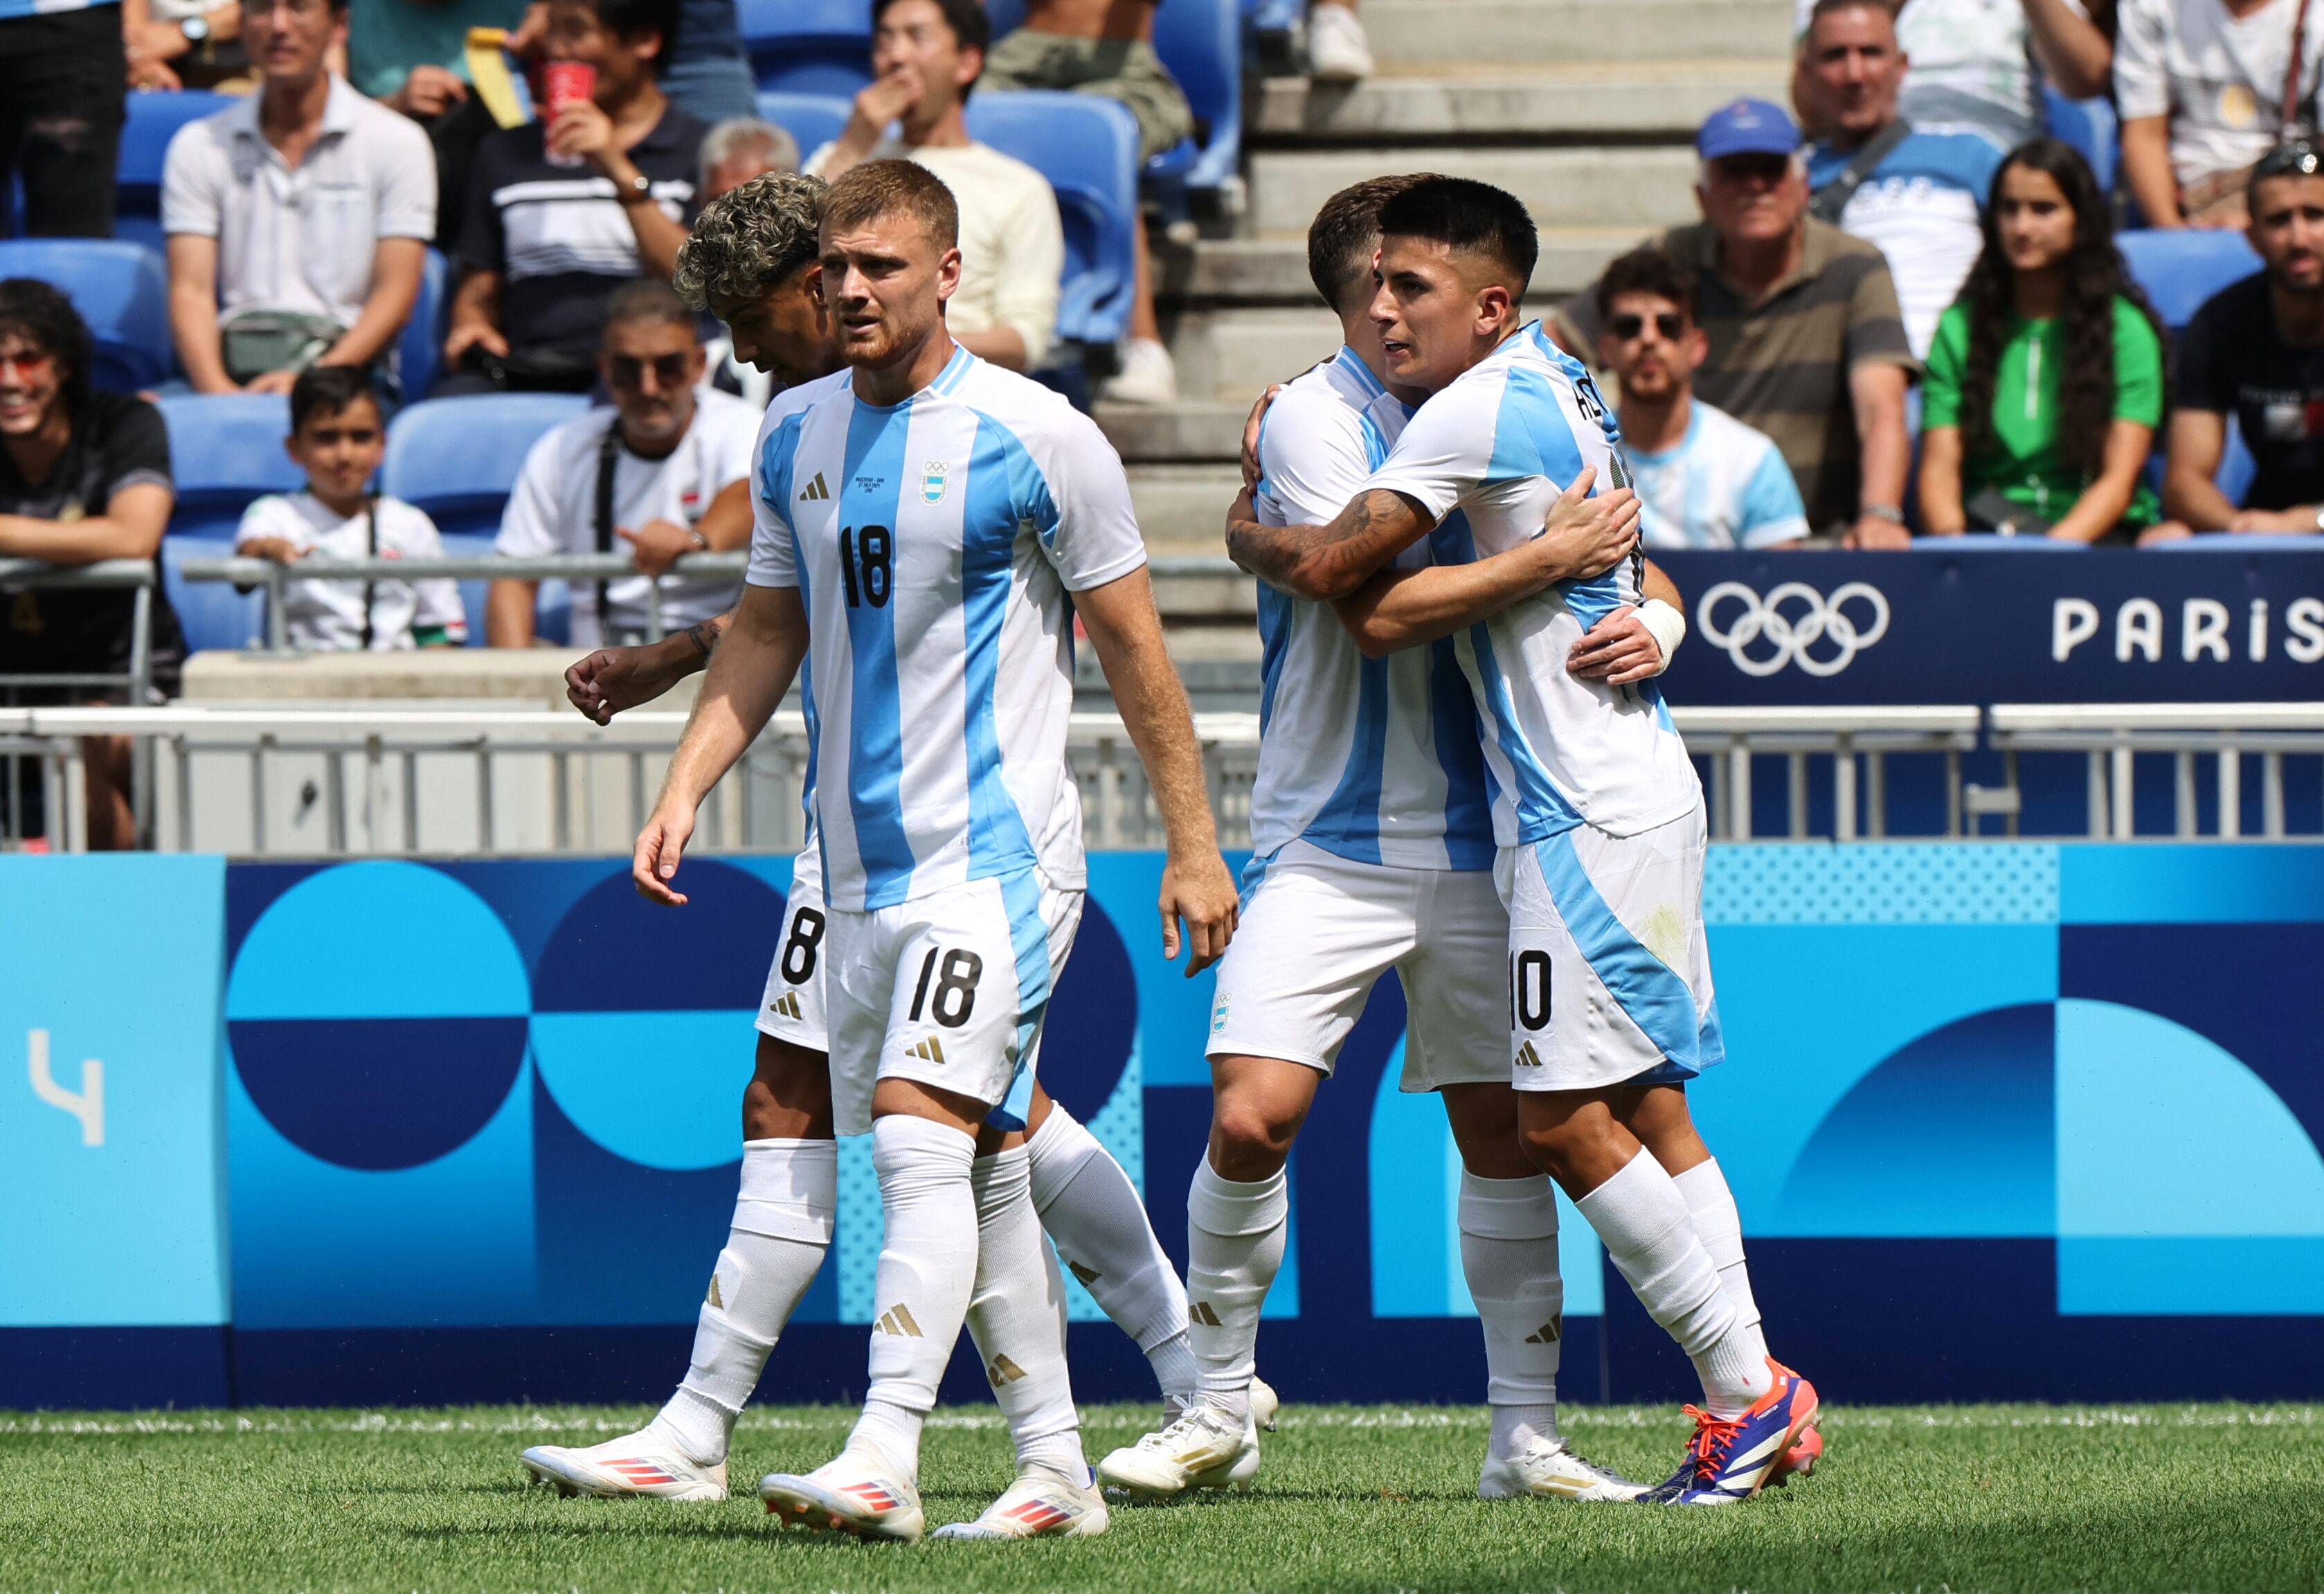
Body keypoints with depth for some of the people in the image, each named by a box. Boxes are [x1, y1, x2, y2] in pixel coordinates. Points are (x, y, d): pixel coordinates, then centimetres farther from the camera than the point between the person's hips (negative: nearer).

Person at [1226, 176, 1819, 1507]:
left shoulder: (1482, 408, -14)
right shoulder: (1562, 387, 15)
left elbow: (1333, 564, -15)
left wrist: (1248, 536, 6)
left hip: (1587, 813, -10)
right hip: (1634, 790, 10)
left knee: (1566, 1115, -9)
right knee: (1647, 1108, 8)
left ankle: (1747, 1388, -7)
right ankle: (1751, 1399, 5)